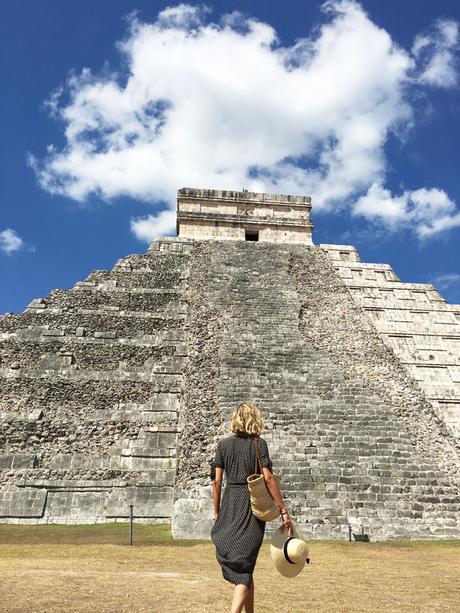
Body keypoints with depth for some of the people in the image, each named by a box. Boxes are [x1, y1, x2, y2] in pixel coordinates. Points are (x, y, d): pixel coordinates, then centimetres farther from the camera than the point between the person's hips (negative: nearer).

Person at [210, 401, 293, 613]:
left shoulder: (223, 444, 3)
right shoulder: (259, 444, -5)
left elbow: (216, 480, 1)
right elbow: (268, 478, -12)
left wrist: (216, 512, 10)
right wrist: (283, 511, -8)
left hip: (229, 506, 3)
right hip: (253, 507, -3)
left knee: (240, 565, 20)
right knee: (244, 567, 3)